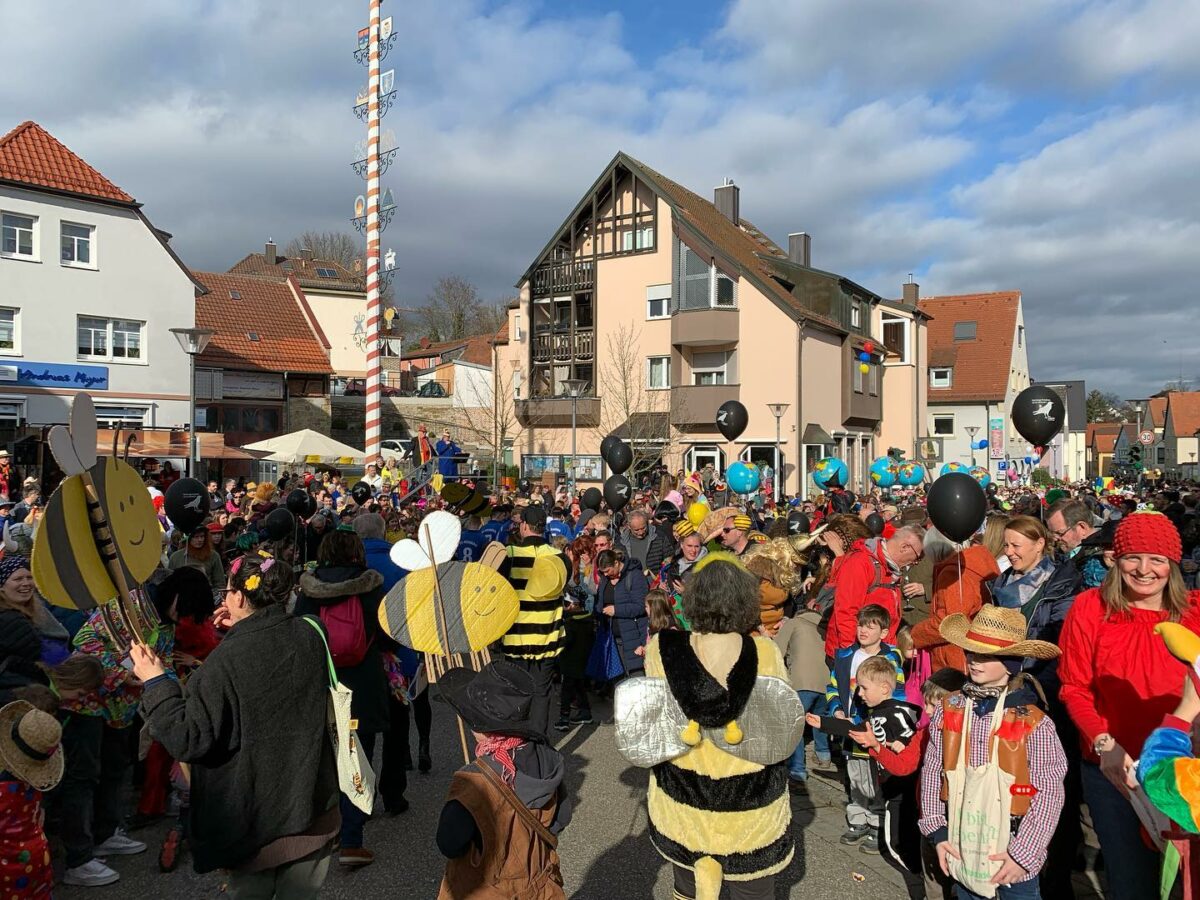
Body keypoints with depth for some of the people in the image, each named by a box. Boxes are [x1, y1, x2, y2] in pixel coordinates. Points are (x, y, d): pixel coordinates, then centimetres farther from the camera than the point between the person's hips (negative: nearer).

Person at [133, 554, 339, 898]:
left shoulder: (226, 660, -22)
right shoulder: (309, 636, -4)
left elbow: (189, 740, -18)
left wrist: (156, 683, -10)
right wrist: (243, 631, 13)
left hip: (254, 816, -4)